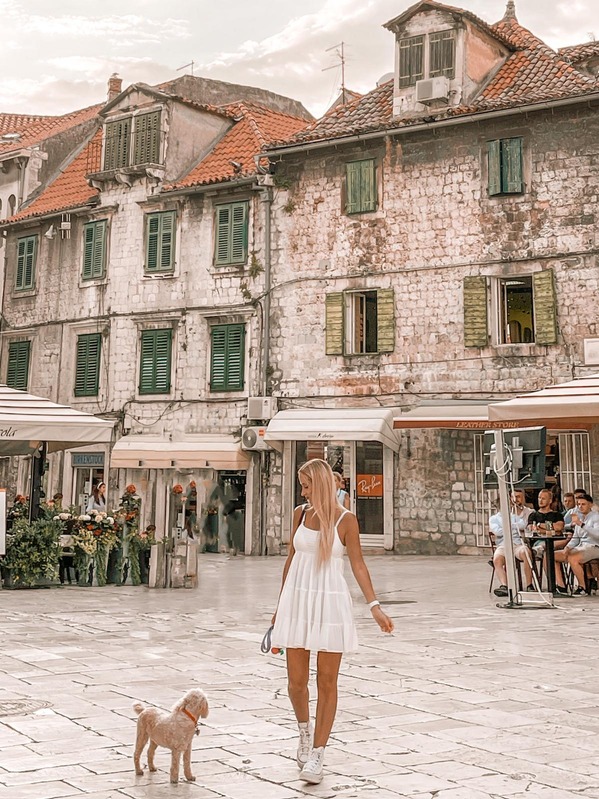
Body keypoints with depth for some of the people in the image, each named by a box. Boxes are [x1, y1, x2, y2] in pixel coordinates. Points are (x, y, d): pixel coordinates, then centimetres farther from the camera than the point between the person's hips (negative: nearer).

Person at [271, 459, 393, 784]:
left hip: (330, 603, -3)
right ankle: (304, 731, 34)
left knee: (326, 682, 1)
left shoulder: (346, 520, -5)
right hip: (298, 601, 3)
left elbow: (358, 566, -3)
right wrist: (280, 605, 17)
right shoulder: (300, 513, 6)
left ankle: (317, 755, 12)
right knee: (296, 681, 5)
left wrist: (375, 606, -12)